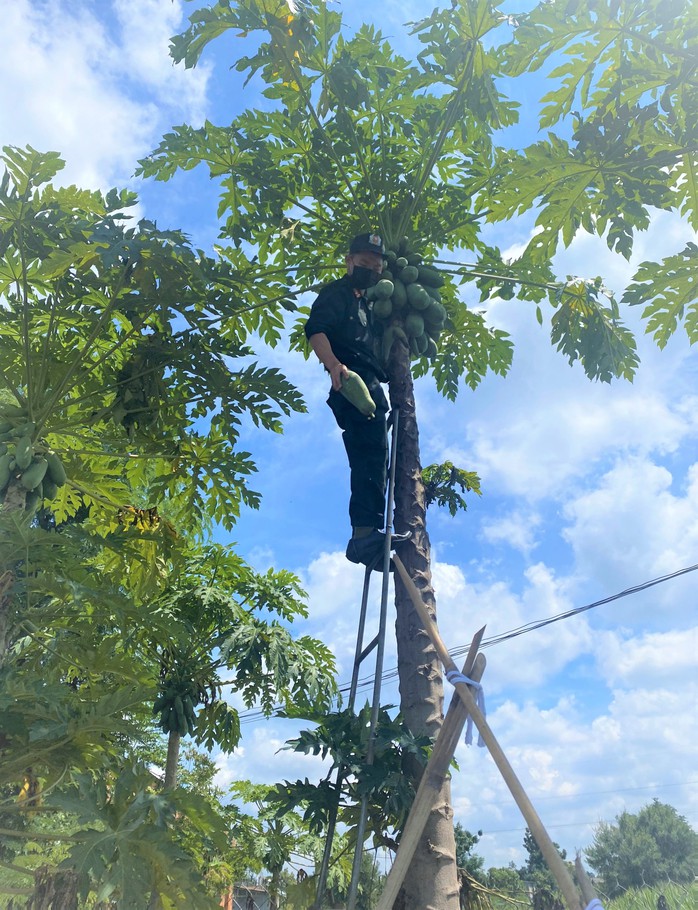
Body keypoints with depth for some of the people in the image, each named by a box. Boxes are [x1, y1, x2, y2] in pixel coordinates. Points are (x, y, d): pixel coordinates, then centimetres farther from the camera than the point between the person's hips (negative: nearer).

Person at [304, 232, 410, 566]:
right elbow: (315, 329, -12)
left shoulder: (365, 303, 32)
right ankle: (366, 528, -28)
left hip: (369, 384, 9)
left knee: (370, 457, 2)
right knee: (372, 453, -21)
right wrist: (334, 365, -28)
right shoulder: (337, 292, 6)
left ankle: (365, 537, 1)